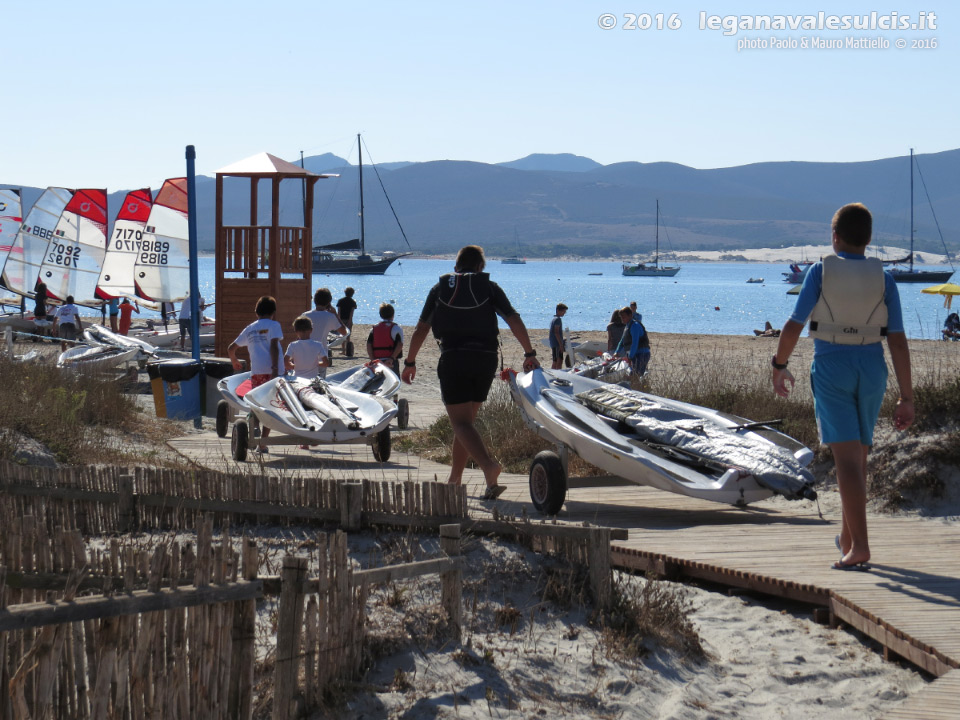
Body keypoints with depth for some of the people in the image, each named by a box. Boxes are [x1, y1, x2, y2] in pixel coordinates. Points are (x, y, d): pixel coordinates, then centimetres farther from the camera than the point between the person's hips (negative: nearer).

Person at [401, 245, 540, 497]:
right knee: (465, 421, 15)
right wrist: (529, 354, 3)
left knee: (460, 422, -7)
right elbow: (514, 321, -1)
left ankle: (488, 465, -32)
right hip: (485, 359, 2)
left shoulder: (440, 288, 12)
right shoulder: (489, 287, 9)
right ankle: (454, 480, 18)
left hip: (453, 360, -2)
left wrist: (410, 362, 20)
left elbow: (421, 329, 11)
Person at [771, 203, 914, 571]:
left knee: (847, 458, -9)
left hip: (831, 369, -3)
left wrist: (779, 366, 9)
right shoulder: (883, 279, -1)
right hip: (871, 370, 3)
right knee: (858, 455, 19)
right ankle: (847, 536, 30)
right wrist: (907, 398, -3)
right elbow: (898, 341, -5)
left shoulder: (820, 271, -6)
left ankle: (859, 546, -20)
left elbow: (794, 324, -9)